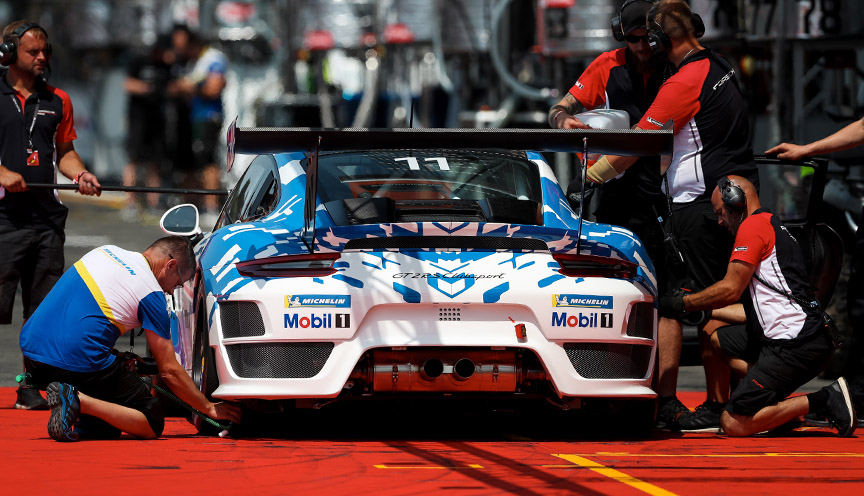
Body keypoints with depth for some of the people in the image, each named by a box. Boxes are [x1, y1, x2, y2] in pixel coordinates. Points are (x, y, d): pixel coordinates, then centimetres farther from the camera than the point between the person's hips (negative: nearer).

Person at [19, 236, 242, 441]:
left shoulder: (106, 251, 17)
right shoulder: (152, 295, -2)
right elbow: (170, 371, 1)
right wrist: (209, 408, 14)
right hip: (78, 363, -8)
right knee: (152, 424, 1)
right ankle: (78, 401, -17)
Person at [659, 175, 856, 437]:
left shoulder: (754, 226, -5)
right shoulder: (774, 225, 25)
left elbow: (731, 289, -9)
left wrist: (682, 304, 4)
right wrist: (705, 311, 32)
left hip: (796, 345, -10)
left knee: (733, 424, -10)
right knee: (718, 339, 27)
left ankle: (822, 400, -12)